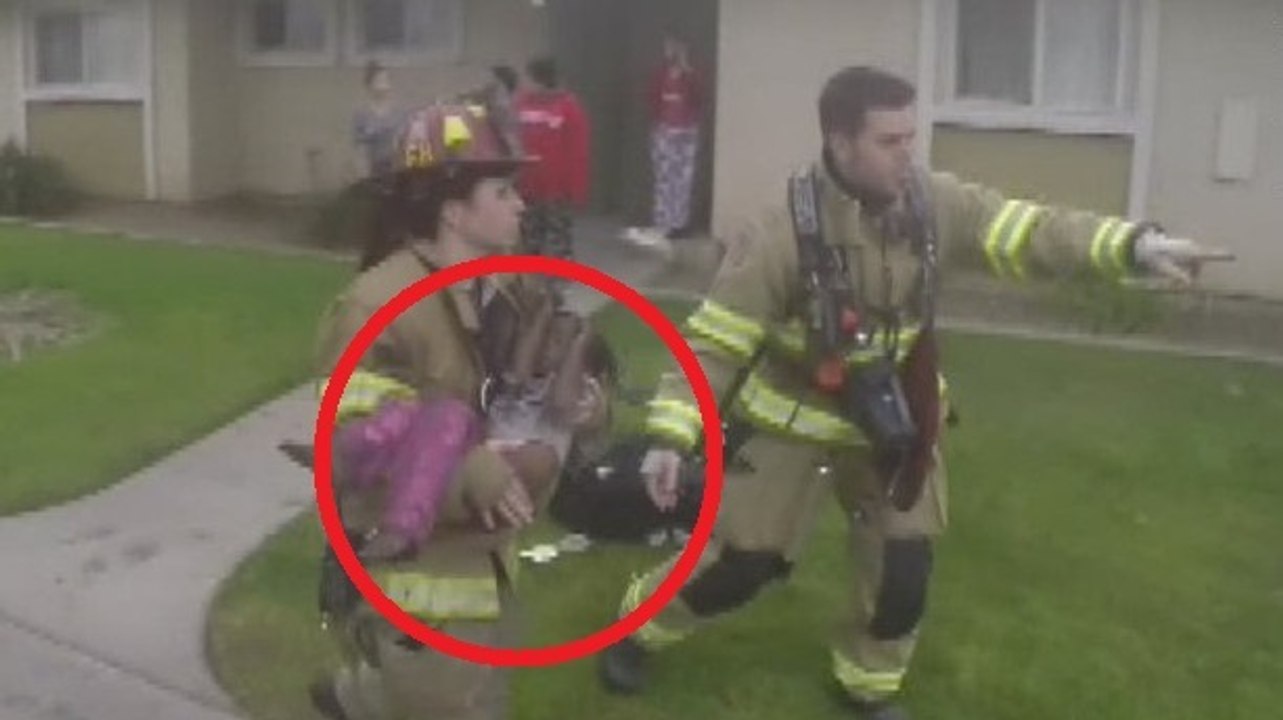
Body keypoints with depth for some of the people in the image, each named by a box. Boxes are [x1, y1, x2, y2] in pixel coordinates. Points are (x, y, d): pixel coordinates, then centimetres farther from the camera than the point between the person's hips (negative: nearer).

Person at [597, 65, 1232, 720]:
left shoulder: (931, 201, -14)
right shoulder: (783, 233, -27)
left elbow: (1028, 230, -13)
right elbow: (714, 342, -23)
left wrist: (1134, 245, -28)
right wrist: (670, 435, -32)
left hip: (889, 417, 4)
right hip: (792, 418, -4)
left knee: (904, 571, 4)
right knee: (743, 563, 3)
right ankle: (639, 627, 32)